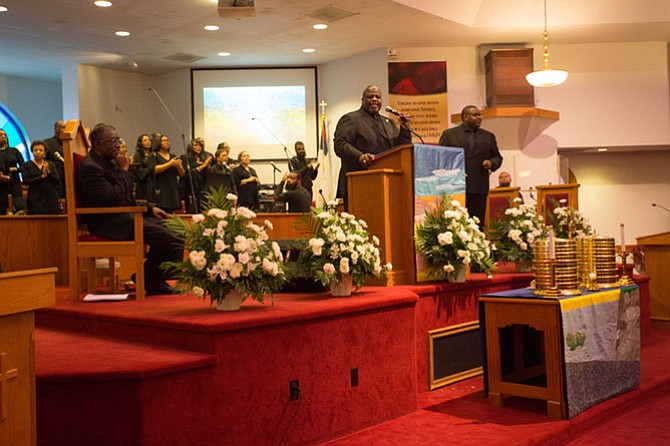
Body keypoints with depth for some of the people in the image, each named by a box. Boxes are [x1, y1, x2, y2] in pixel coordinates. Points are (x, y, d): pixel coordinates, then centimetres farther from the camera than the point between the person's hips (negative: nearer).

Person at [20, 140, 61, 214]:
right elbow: (26, 181, -6)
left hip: (51, 198, 2)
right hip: (36, 200, -2)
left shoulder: (51, 164, 13)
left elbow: (57, 181, 4)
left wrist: (48, 172, -12)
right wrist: (42, 177, -15)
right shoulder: (26, 166, 7)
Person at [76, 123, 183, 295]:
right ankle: (149, 281, -3)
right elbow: (113, 199, -24)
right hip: (107, 224, -10)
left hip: (124, 217, 10)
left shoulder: (109, 162, 17)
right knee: (163, 236, -24)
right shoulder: (89, 167, -14)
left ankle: (156, 282, 2)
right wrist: (124, 171, -13)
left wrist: (149, 208, 10)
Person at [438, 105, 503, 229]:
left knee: (477, 225, 0)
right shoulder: (449, 134, 8)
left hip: (479, 188, 2)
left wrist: (491, 163, -2)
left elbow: (497, 157, 20)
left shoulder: (488, 136, 17)